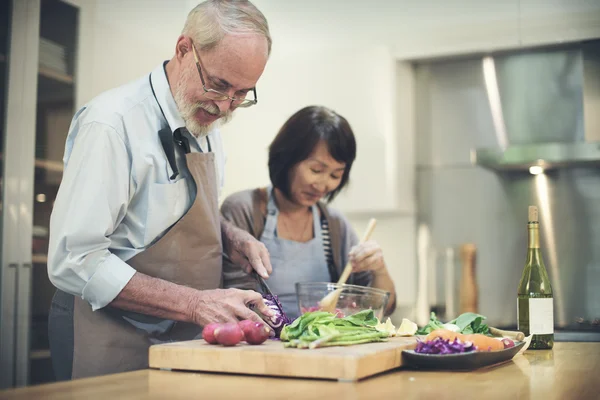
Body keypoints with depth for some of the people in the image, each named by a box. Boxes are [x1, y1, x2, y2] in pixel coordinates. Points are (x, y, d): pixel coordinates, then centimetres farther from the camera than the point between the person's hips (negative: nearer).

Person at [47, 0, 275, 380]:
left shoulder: (205, 118, 4)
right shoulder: (112, 123, -21)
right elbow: (73, 262, -24)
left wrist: (232, 237, -3)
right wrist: (194, 303, -27)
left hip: (182, 340, 8)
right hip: (113, 346, -8)